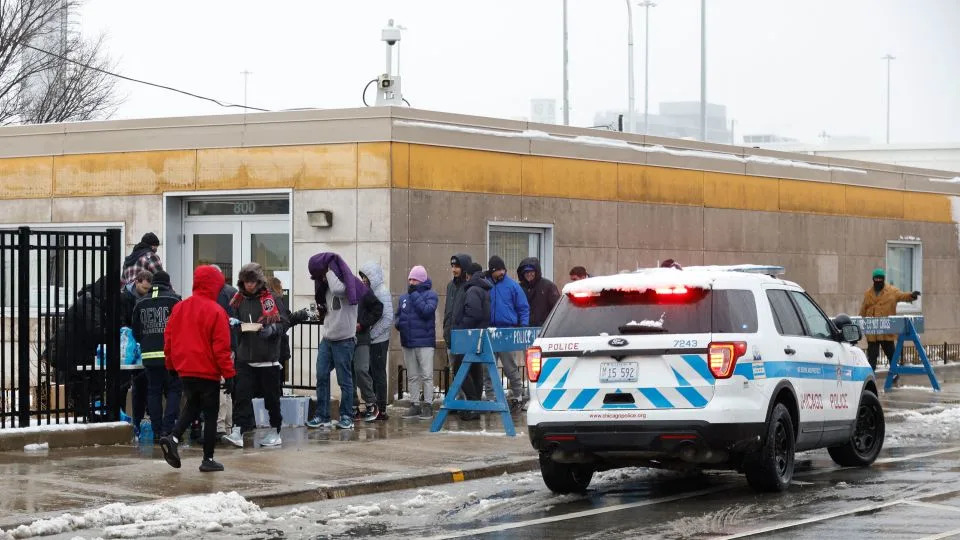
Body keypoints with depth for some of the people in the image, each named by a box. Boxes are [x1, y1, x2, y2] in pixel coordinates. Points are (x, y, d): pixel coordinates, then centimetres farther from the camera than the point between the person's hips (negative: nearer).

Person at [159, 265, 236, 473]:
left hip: (184, 370, 6)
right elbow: (221, 347, -14)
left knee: (193, 406, 23)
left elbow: (168, 338, 9)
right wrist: (228, 374, -9)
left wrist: (171, 365, 21)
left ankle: (173, 438, 1)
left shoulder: (179, 308, 4)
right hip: (208, 372, -6)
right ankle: (208, 460, 6)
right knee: (210, 415, 4)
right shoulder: (215, 312, -14)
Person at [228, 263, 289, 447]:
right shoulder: (238, 300, 10)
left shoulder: (272, 299, -2)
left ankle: (275, 432, 18)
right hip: (245, 358, 3)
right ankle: (238, 430, -10)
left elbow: (283, 323, -3)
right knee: (241, 394, -8)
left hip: (268, 358, -3)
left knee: (271, 396, 7)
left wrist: (271, 330, -22)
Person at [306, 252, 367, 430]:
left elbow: (337, 289, -32)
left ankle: (346, 417, 6)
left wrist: (330, 271, -18)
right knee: (322, 377, 1)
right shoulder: (326, 285, 14)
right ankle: (322, 416, 4)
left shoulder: (346, 283, -9)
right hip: (327, 340, 7)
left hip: (344, 340, -7)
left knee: (345, 379, -1)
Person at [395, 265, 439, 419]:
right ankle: (415, 405, 16)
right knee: (412, 376, 10)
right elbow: (397, 315, 22)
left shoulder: (430, 295, -3)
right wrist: (398, 323, -2)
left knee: (427, 375, -5)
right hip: (407, 343, 6)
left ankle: (427, 405, -1)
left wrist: (415, 295, -14)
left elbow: (427, 311, -20)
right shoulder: (403, 298, 14)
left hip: (425, 342, -6)